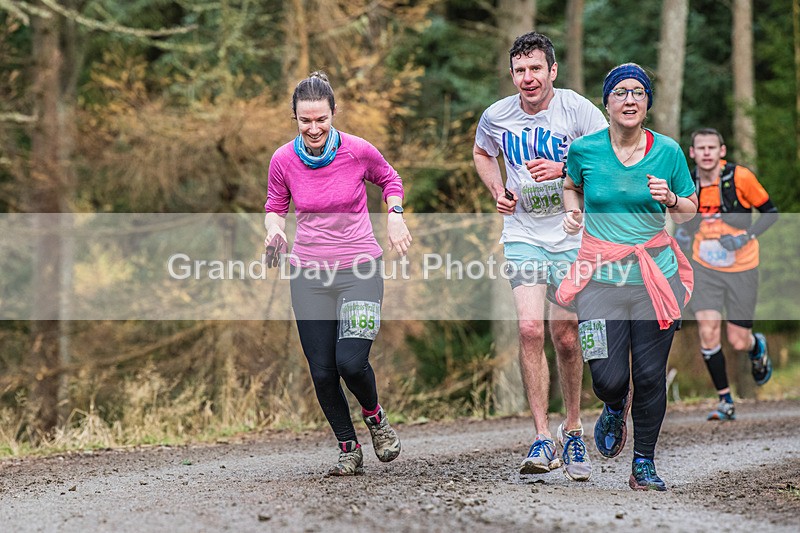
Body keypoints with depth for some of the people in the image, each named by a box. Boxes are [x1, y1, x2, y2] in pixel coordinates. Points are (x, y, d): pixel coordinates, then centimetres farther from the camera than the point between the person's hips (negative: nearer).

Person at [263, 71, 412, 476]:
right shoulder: (283, 160, -5)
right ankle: (349, 450, 18)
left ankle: (374, 414, 16)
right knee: (322, 372, -1)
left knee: (351, 362, -17)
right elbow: (275, 207, 12)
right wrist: (274, 229, -9)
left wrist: (395, 215, -4)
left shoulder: (358, 151, -9)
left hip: (360, 268, -2)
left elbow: (389, 180, 12)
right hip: (309, 274, 2)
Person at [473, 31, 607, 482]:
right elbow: (482, 153, 22)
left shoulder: (576, 108, -9)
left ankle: (573, 428, 27)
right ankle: (543, 438, -12)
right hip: (523, 235, 1)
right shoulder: (497, 116, 0)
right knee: (531, 328, -16)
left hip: (573, 237, -1)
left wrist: (564, 169, -20)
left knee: (566, 337, 3)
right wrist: (498, 192, 4)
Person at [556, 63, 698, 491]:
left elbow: (689, 212, 10)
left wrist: (669, 198, -11)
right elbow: (572, 185, 21)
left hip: (656, 275, 1)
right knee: (608, 379, -8)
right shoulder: (585, 149, -2)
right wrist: (572, 212, 1)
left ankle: (644, 464, 19)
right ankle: (615, 408, 31)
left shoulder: (668, 151, -1)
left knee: (650, 376, 0)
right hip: (601, 277, -1)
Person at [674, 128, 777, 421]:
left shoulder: (740, 177, -14)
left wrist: (746, 236, -19)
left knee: (738, 342, 1)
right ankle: (725, 401, 1)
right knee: (708, 333, -13)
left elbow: (770, 212, -5)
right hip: (705, 268, 2)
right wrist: (682, 232, -5)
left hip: (741, 268, -2)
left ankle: (757, 347, 41)